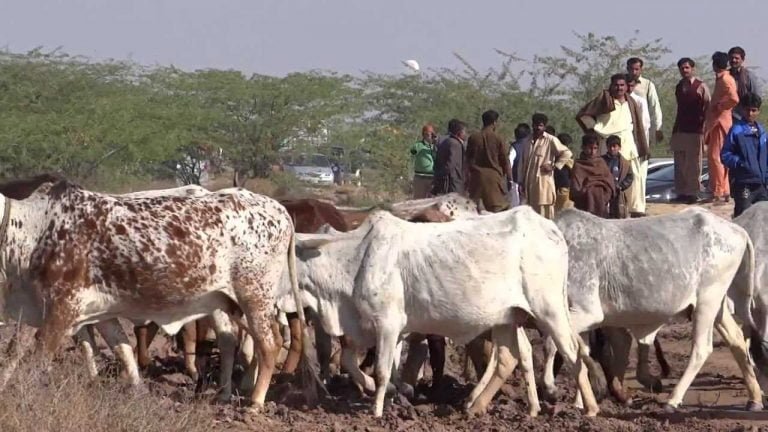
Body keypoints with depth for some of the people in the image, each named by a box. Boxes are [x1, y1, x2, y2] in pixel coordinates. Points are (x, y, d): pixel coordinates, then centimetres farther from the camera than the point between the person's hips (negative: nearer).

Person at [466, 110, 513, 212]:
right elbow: (505, 160, -2)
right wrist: (509, 178, 7)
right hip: (494, 175, -3)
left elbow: (469, 159, 9)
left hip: (477, 175, 3)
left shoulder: (473, 138, 3)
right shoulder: (497, 139, -5)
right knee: (498, 208, -2)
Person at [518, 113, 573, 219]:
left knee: (544, 213, -7)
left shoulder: (551, 140, -3)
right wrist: (522, 181, 12)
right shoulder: (527, 141, 13)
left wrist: (553, 166, -8)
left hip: (543, 181, -6)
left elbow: (567, 153, -6)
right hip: (529, 182, 6)